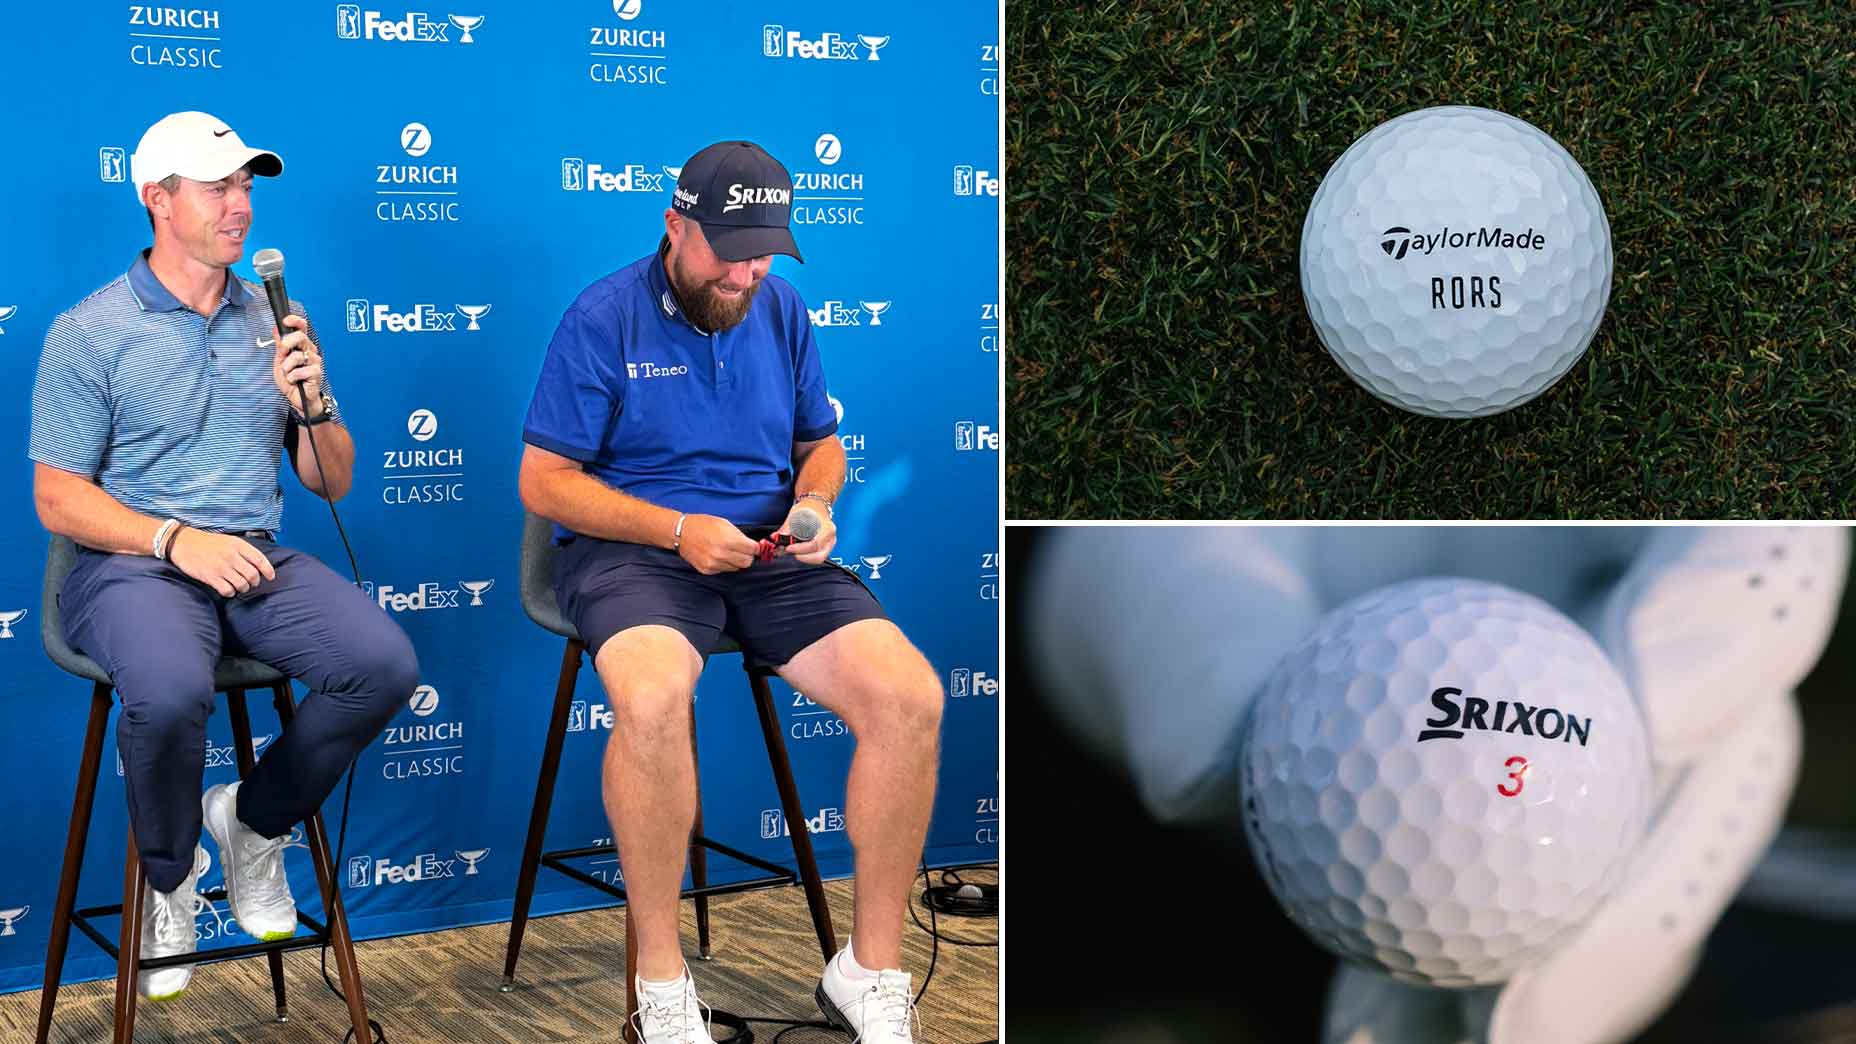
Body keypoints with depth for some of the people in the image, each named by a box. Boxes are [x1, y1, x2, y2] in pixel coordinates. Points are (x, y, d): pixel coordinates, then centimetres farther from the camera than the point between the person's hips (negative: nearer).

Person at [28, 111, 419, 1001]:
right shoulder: (89, 333, 1)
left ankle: (255, 821, 4)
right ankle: (169, 876, -3)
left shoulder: (272, 323, 15)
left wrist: (312, 403, -5)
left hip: (256, 559, 4)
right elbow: (58, 498, -4)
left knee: (385, 663, -23)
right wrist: (178, 541, -18)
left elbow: (331, 483, 16)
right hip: (132, 564, -4)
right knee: (169, 693, -36)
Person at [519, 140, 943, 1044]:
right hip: (629, 549, -4)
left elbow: (821, 442, 23)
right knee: (652, 698, -39)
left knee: (911, 698, -21)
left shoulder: (780, 310, 12)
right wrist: (677, 530, -16)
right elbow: (544, 482, -4)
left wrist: (815, 502, -2)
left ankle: (872, 971, -5)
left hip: (768, 556, 4)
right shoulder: (603, 317, -3)